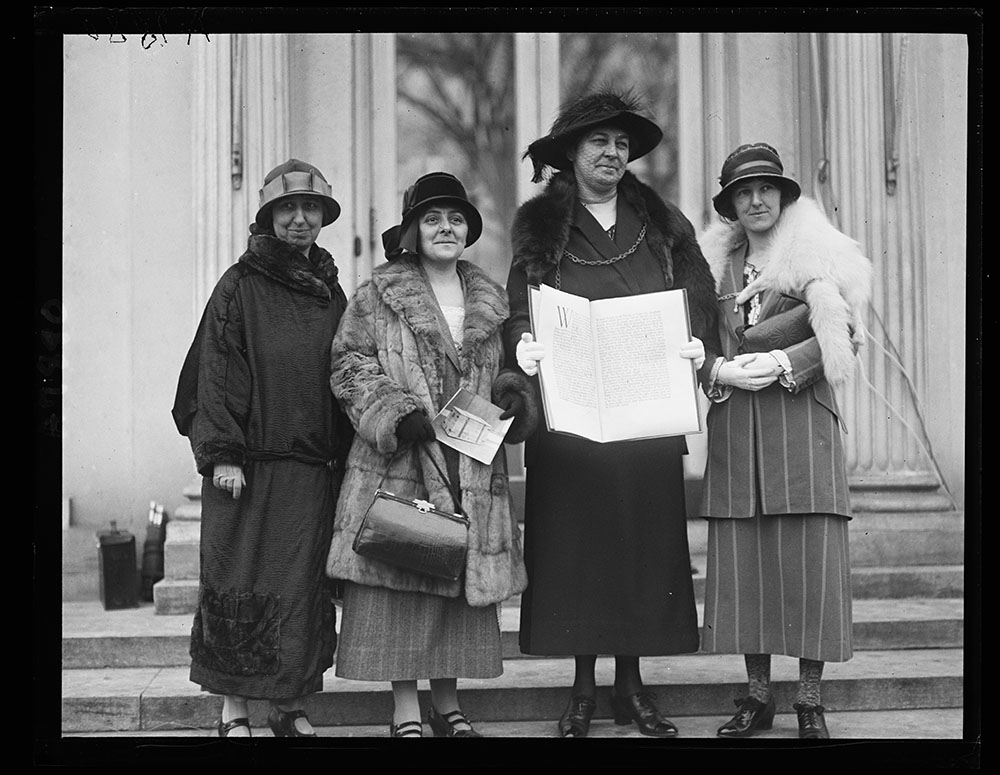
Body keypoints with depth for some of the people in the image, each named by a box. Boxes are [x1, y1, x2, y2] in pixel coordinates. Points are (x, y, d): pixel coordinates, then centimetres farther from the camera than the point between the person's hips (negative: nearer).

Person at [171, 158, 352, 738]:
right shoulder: (240, 287, 1)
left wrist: (347, 456, 10)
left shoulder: (331, 293, 14)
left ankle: (292, 706, 11)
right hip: (250, 462, -4)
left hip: (316, 466, 4)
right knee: (241, 581, -1)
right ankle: (235, 709, 7)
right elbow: (216, 371, -5)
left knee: (303, 584, 4)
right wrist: (222, 454, -14)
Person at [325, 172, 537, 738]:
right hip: (401, 461, -4)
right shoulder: (379, 296, 1)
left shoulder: (490, 300, 15)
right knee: (401, 584, -4)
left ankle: (449, 706, 18)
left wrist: (512, 394, 2)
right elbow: (351, 366, -3)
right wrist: (396, 415, -16)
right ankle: (407, 713, 4)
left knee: (462, 583, 7)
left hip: (472, 465, 4)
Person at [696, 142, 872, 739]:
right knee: (742, 558, 1)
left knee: (809, 558, -5)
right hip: (735, 427, 3)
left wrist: (781, 363, -15)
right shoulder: (718, 263, 15)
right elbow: (699, 341, 14)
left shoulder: (817, 257, 4)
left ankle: (810, 700, 3)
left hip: (802, 420, -3)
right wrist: (721, 370, -6)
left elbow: (843, 337, -4)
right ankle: (757, 695, 10)